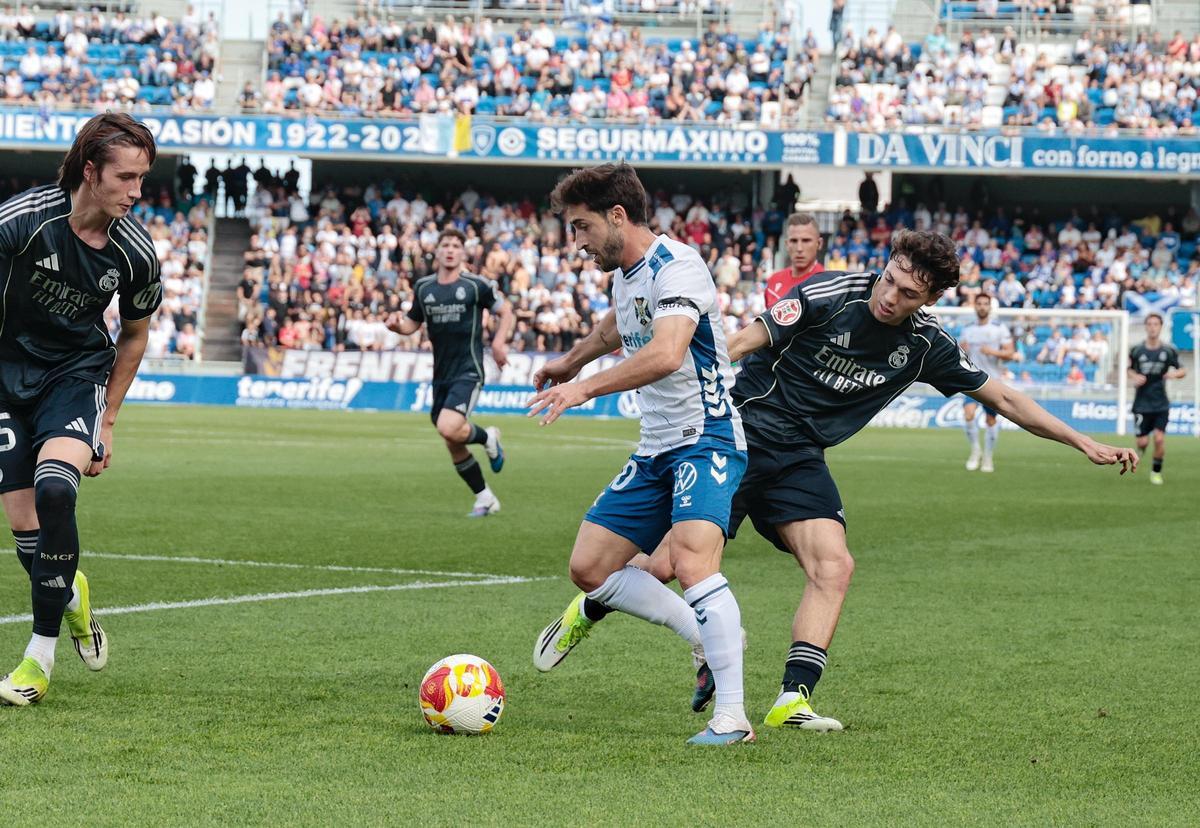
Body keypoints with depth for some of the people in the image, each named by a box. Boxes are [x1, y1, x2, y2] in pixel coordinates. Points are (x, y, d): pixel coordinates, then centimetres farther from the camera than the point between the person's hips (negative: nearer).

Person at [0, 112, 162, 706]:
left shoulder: (135, 253, -10)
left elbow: (134, 335, 8)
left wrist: (106, 422, 9)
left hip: (78, 373, 0)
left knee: (55, 489, -26)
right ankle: (70, 596, 32)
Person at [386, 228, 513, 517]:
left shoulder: (476, 285, -5)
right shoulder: (423, 287, 8)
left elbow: (505, 312, 5)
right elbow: (413, 323, 18)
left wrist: (499, 342, -10)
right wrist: (397, 324, -5)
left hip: (468, 371, -6)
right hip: (441, 374, 6)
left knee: (448, 428, -26)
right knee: (454, 446, 7)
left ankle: (487, 438, 7)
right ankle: (485, 498, 23)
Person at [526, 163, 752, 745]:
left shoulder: (675, 267, -18)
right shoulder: (625, 273, 12)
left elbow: (665, 354, -35)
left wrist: (585, 387, -37)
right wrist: (570, 360, 52)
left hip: (707, 440, -10)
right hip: (656, 451, 10)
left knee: (691, 560, -29)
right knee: (589, 568, 4)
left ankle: (732, 716, -27)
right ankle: (707, 637, 14)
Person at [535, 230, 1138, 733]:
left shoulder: (925, 345, 0)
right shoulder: (829, 295, -15)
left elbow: (1003, 398, 10)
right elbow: (738, 345, -13)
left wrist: (1085, 444, 9)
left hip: (799, 462, 4)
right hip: (742, 435, -4)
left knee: (833, 566, -18)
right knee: (669, 565, -9)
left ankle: (793, 700, -17)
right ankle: (591, 611, 20)